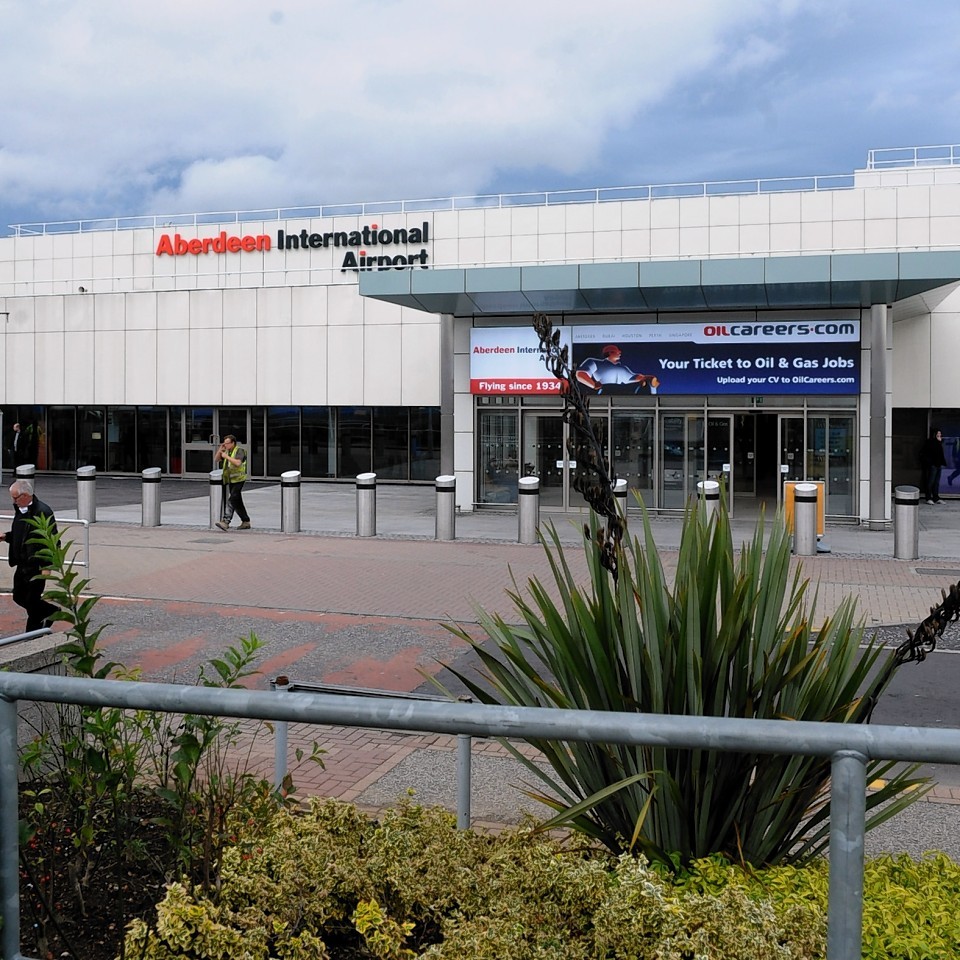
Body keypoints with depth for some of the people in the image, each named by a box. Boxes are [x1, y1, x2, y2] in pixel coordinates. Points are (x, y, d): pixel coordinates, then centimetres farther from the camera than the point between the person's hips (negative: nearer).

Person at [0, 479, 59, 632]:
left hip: (37, 566, -9)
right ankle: (51, 612, 32)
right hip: (22, 565, 9)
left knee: (32, 601, 0)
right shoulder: (20, 510, 8)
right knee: (18, 597, 15)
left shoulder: (43, 512, -19)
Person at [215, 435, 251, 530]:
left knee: (232, 500, -19)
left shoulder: (239, 450, -7)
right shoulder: (227, 452, 17)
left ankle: (225, 521, -27)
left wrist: (226, 457, -17)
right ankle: (246, 521, 21)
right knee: (237, 502, 13)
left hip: (238, 480, -9)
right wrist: (220, 450, 4)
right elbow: (217, 460, 17)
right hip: (230, 480, 9)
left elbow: (238, 462, -23)